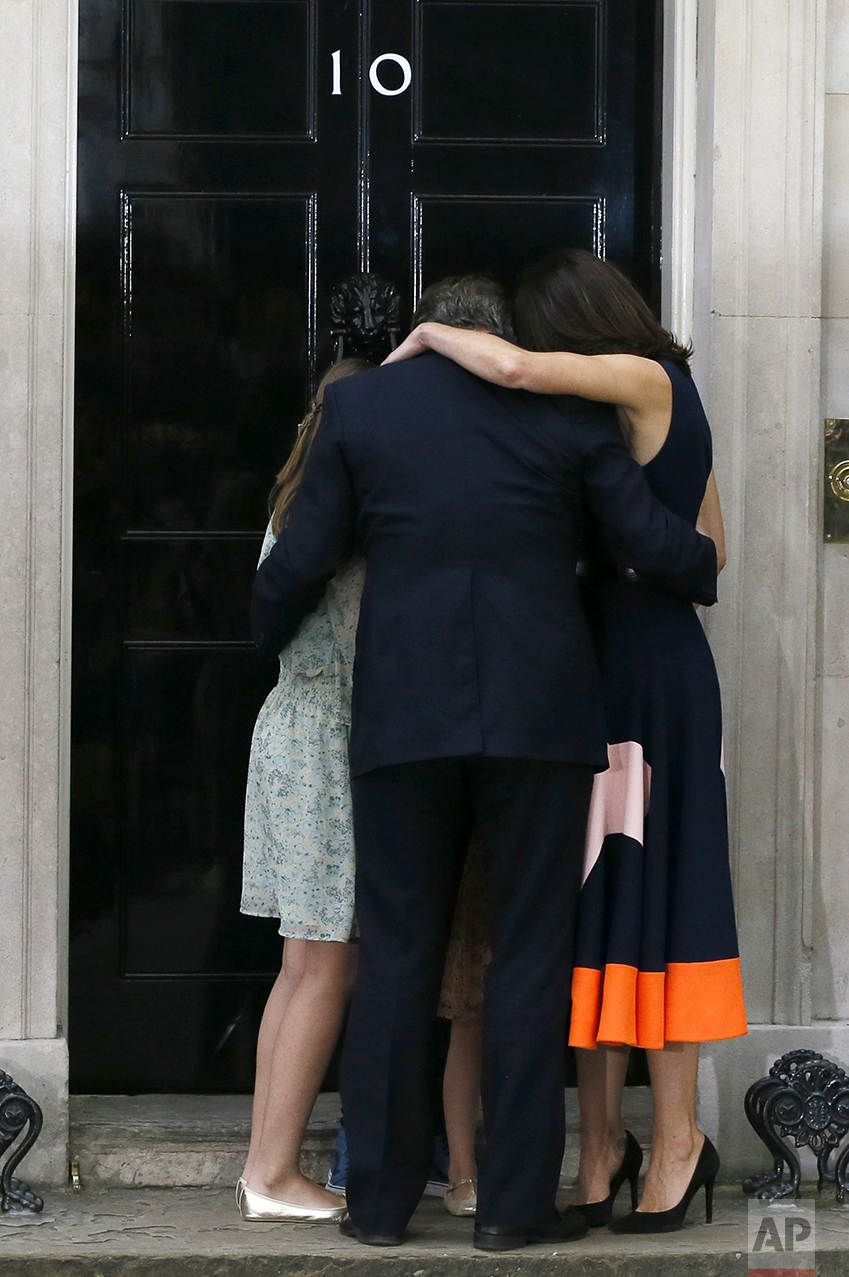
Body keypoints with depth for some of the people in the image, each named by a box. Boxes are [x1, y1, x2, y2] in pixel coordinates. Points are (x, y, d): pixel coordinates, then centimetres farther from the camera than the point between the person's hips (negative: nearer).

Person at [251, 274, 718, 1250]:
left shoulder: (360, 404, 5)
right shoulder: (569, 409, 2)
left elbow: (302, 560, 4)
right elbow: (651, 544, 0)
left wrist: (262, 643, 23)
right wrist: (724, 573, 21)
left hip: (405, 715, 1)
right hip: (538, 713, -1)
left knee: (396, 957, 8)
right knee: (529, 952, 5)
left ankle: (380, 1198, 9)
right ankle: (514, 1200, 3)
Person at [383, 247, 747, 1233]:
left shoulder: (645, 379, -12)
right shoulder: (674, 396, 15)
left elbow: (515, 369, -28)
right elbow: (712, 549, 20)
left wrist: (429, 336, -11)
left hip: (648, 672, -9)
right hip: (609, 667, 9)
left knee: (641, 897, -4)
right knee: (596, 900, 7)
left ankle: (677, 1140, 3)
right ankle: (603, 1141, 10)